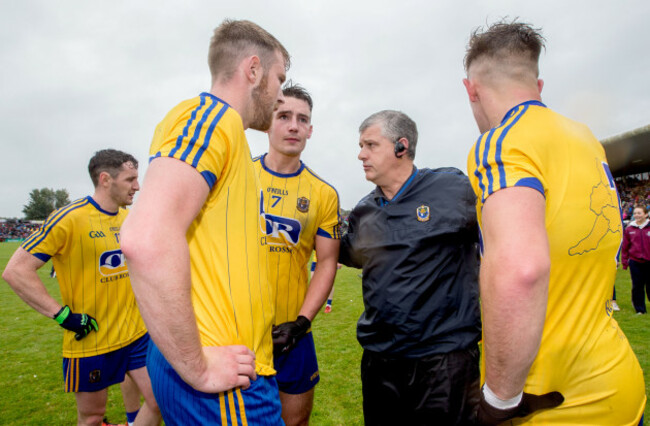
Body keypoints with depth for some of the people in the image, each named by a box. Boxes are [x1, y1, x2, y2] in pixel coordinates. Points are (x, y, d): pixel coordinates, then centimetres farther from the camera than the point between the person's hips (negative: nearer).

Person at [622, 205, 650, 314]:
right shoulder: (629, 229, 4)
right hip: (635, 262, 1)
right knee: (637, 287, 5)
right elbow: (625, 247, 7)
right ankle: (640, 309, 16)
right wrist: (624, 261, 4)